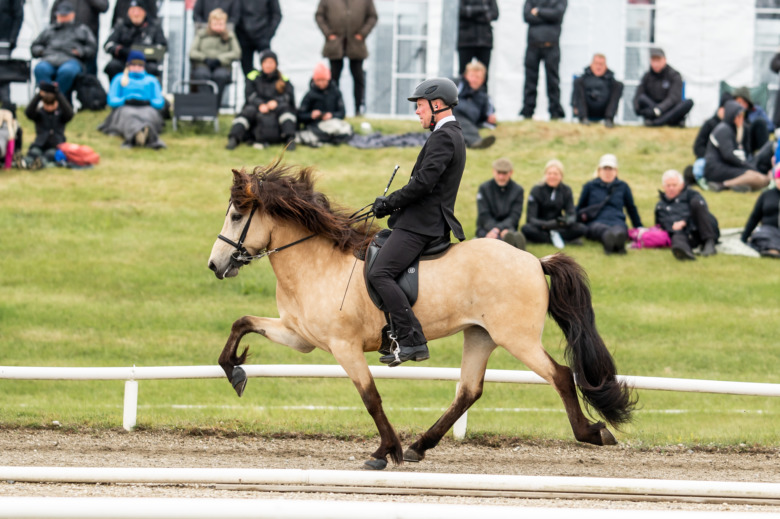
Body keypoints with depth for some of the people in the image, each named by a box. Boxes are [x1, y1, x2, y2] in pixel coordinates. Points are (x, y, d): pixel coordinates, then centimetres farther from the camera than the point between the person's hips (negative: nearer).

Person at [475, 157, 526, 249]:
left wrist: (497, 229, -21)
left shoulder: (518, 190, 8)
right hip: (486, 229, -1)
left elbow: (514, 217, -2)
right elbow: (484, 216, -3)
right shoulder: (484, 188, 6)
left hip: (508, 227, 1)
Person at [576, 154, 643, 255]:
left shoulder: (623, 187, 23)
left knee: (619, 230, -41)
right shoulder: (590, 186, 21)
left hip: (617, 221, 1)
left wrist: (639, 227, 32)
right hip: (596, 222, -1)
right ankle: (609, 238, -78)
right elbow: (579, 208, 27)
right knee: (601, 228, -43)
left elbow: (631, 208, 31)